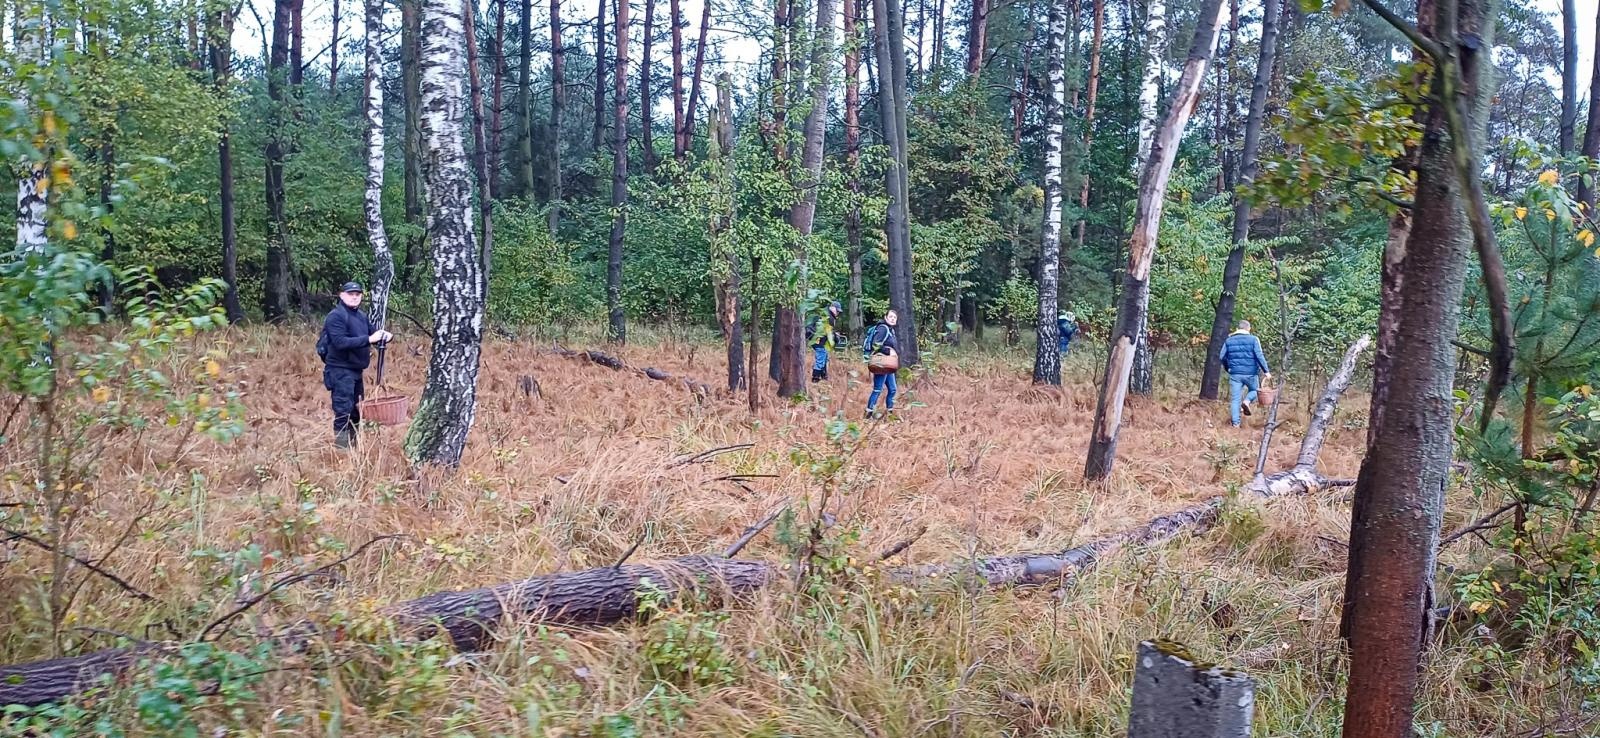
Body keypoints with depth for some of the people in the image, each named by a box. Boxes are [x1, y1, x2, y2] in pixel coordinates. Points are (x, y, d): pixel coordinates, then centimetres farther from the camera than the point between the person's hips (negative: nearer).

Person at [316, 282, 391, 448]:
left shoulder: (361, 316, 13)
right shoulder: (336, 316, -14)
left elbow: (371, 333, 19)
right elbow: (340, 342, -25)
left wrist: (384, 335, -4)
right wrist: (368, 340, -28)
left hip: (356, 370, 9)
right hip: (340, 370, -9)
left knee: (355, 410, 16)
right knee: (343, 411, -9)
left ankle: (353, 447, 27)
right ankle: (342, 449, -5)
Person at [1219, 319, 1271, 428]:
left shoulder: (1229, 340, 7)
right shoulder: (1253, 339, -3)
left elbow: (1222, 357, 8)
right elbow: (1259, 356, -11)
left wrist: (1228, 368, 24)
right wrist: (1266, 371, -7)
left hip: (1234, 374, 2)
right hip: (1250, 373, -2)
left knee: (1235, 399, 5)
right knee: (1254, 390, 23)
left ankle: (1235, 423, -1)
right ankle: (1247, 401, -8)